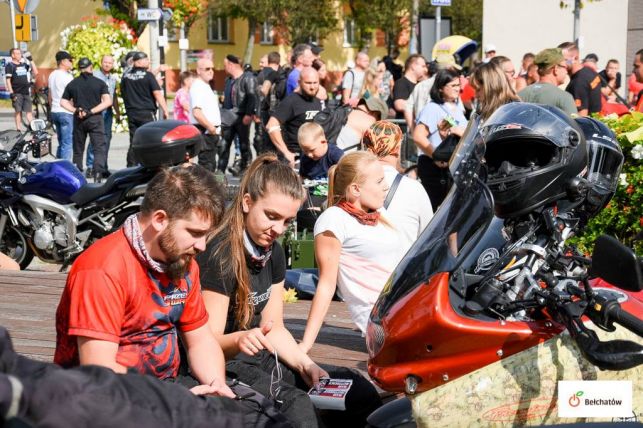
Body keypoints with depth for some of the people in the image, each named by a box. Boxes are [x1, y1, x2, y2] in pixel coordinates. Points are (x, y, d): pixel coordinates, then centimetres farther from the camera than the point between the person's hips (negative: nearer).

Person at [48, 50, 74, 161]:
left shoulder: (52, 75, 14)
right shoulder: (67, 76, -13)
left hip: (54, 111, 9)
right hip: (66, 112, -9)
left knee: (61, 143, 15)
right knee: (67, 143, -7)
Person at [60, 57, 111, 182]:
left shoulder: (72, 84, 8)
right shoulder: (99, 83, 0)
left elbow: (63, 102, 4)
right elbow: (108, 101, -10)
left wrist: (75, 110, -6)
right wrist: (91, 111, -12)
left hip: (78, 120, 3)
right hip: (95, 118, -3)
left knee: (78, 150, 13)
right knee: (100, 148, -6)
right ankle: (98, 174, -25)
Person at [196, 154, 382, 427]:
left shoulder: (273, 253, 7)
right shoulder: (221, 255, -18)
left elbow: (274, 328, 11)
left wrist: (306, 366, -5)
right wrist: (238, 340, -39)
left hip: (257, 359, 8)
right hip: (224, 365, -8)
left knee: (360, 391, -5)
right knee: (295, 404, -35)